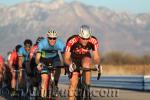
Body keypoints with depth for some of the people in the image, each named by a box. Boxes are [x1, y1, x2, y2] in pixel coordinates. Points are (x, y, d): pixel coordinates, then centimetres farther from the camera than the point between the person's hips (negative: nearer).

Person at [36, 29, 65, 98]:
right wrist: (38, 64, -57)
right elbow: (37, 57, -35)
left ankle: (55, 84, -4)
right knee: (45, 78, -14)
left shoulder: (60, 44, -31)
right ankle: (43, 96, -5)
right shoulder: (42, 43, -33)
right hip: (44, 59, -1)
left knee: (58, 69, -29)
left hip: (54, 58, 1)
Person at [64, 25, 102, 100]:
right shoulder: (72, 41, -34)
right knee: (73, 82, -12)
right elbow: (66, 58, -30)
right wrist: (70, 65, -51)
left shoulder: (93, 41, -29)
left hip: (85, 57, 1)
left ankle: (87, 87, -17)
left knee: (86, 66, -34)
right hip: (74, 58, -1)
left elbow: (96, 56, -24)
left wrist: (97, 64, -45)